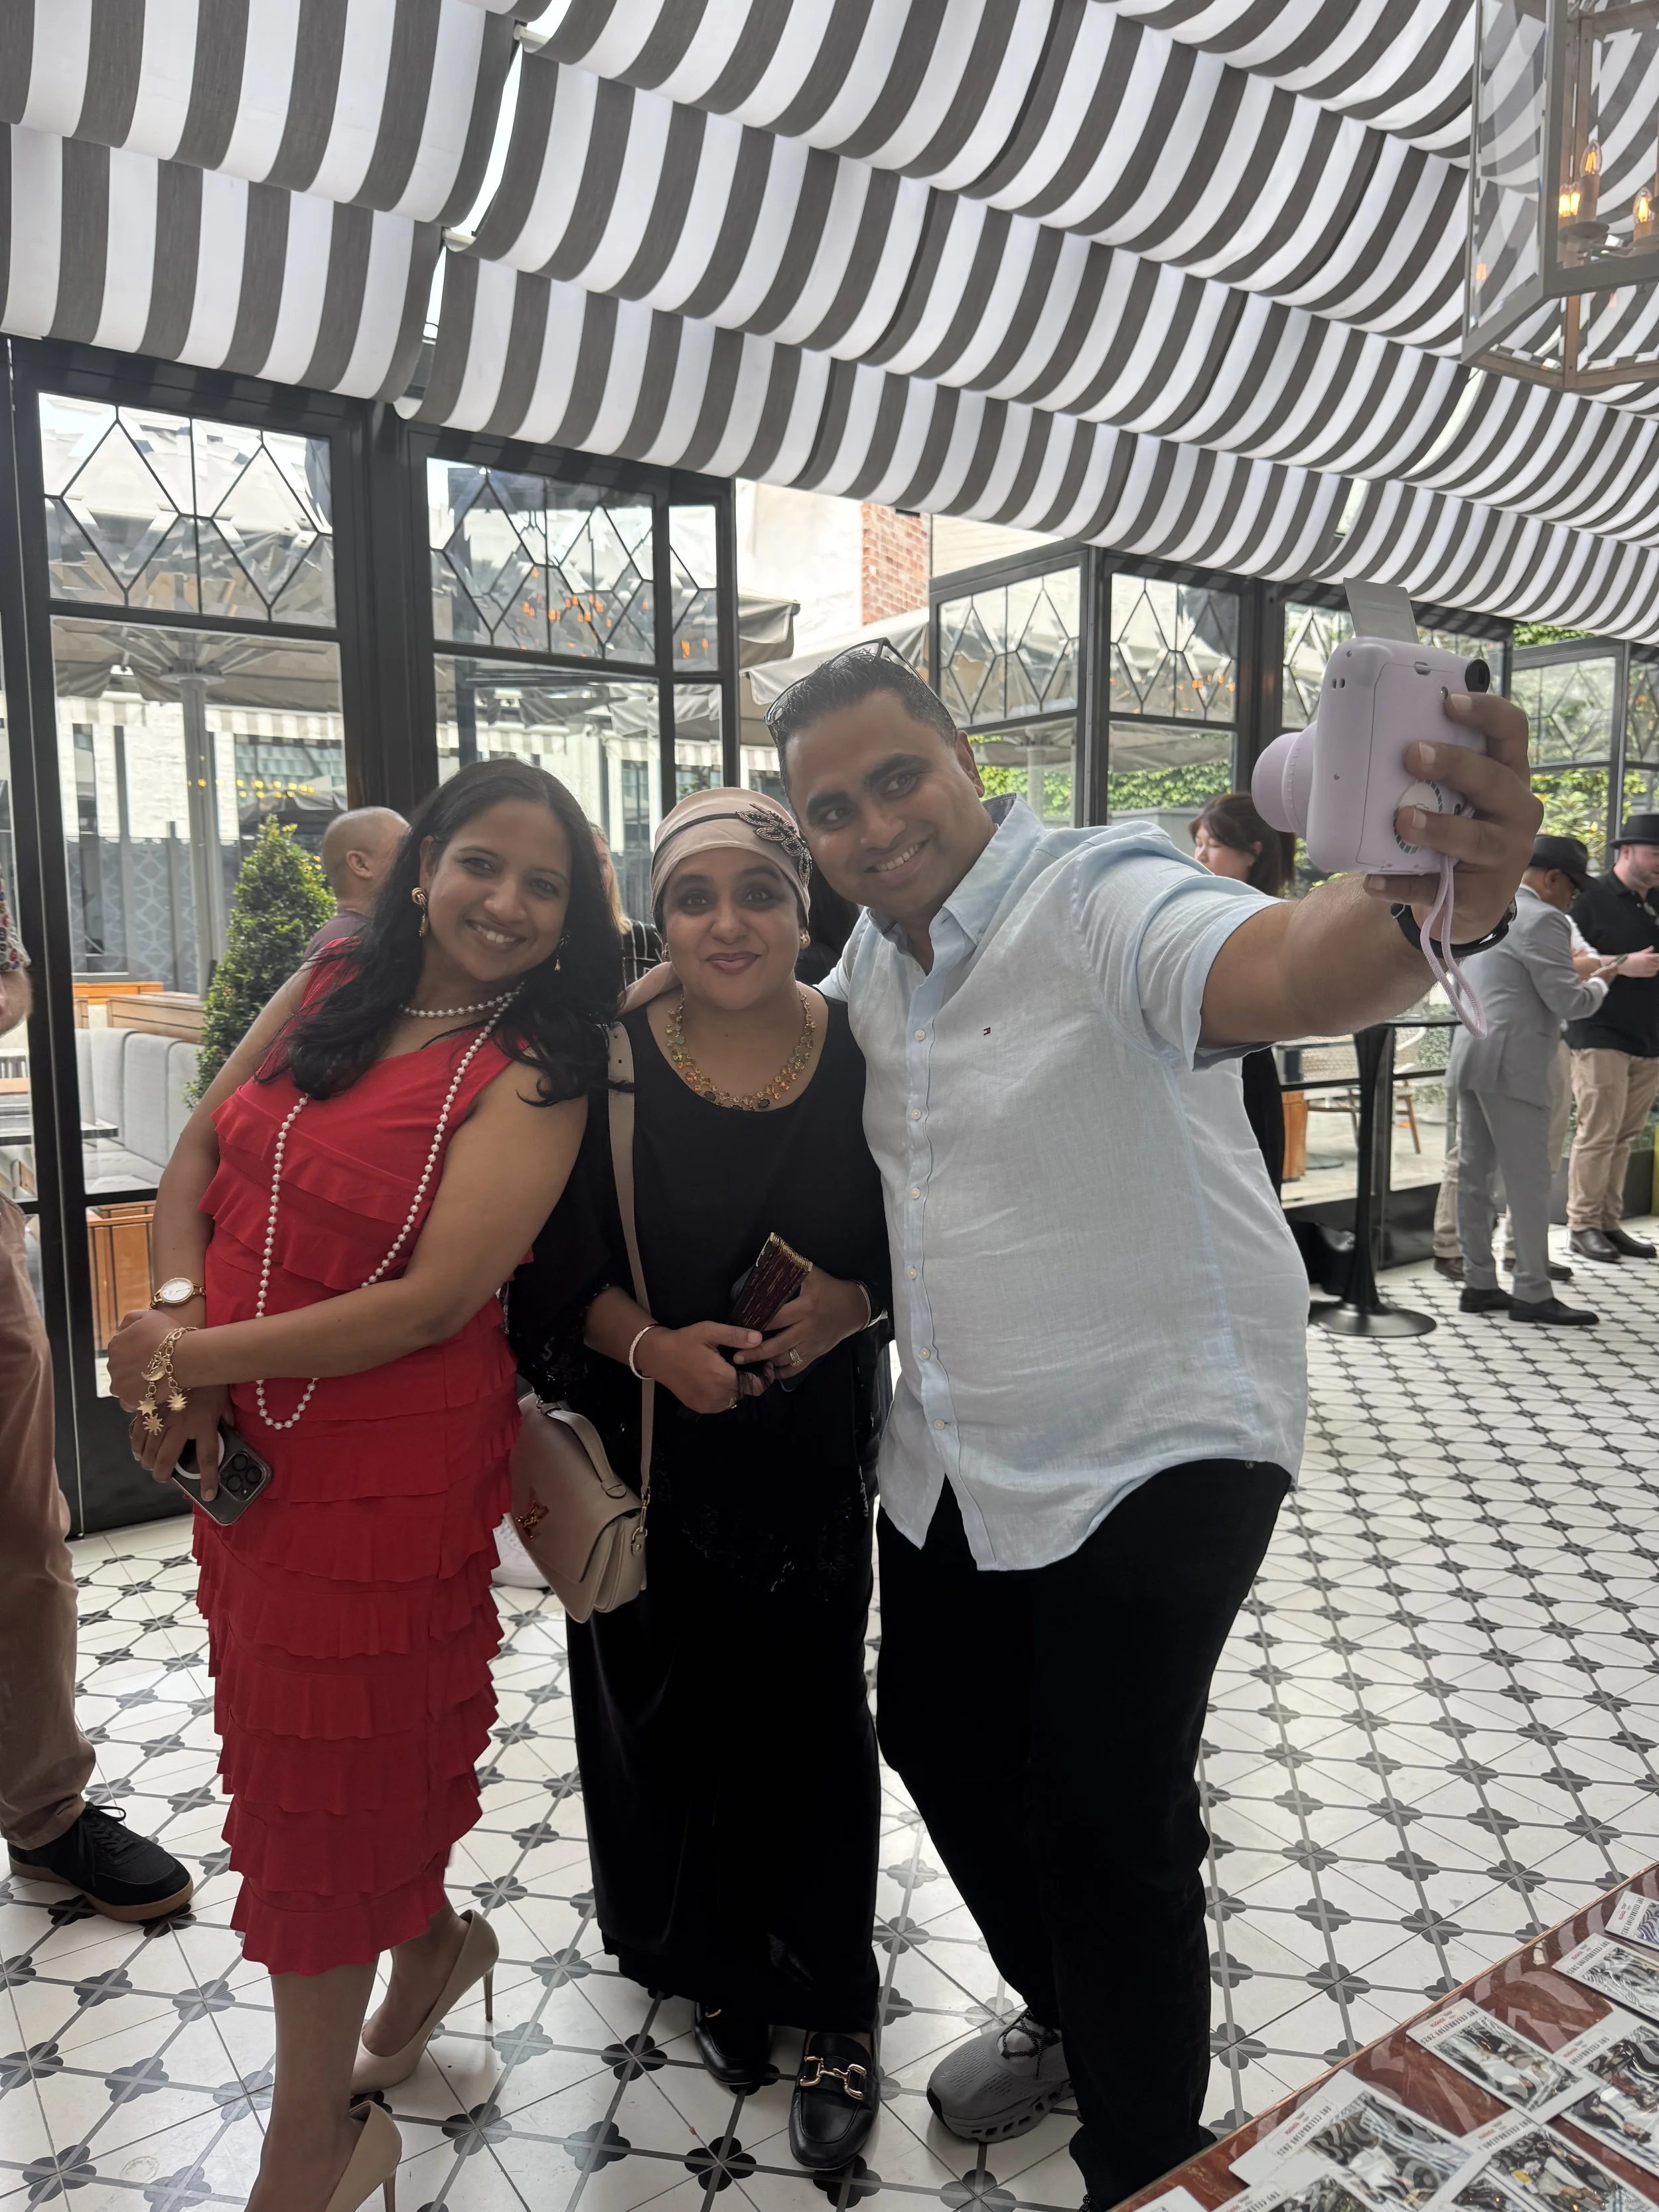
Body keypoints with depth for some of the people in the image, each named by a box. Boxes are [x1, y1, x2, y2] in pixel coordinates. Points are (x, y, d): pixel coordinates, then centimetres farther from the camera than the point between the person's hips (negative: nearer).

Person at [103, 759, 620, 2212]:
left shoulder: (534, 1076, -14)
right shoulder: (332, 985, 2)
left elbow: (434, 1298, -21)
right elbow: (198, 1151, 5)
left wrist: (193, 1354, -18)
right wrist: (175, 1328, -11)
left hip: (390, 1460, -6)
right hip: (243, 1437, 6)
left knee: (330, 1762, 9)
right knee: (288, 1728, 21)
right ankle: (428, 1940, 49)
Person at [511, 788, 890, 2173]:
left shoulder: (860, 1056, -6)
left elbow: (914, 1242, 2)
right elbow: (562, 1266, -4)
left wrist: (847, 1305, -16)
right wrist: (652, 1345, -19)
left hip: (809, 1451, 0)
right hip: (648, 1451, 0)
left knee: (810, 1716, 5)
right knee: (668, 1709, 11)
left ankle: (829, 2005, 28)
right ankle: (713, 1967, 38)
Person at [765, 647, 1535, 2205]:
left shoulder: (1099, 898, -20)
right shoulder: (869, 966, 4)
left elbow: (1278, 971, -41)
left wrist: (1430, 904, -63)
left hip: (1155, 1447, -8)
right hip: (953, 1457, 8)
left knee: (1103, 1813, -4)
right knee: (936, 1738, 20)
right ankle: (1063, 2018, 48)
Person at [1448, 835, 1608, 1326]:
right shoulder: (1542, 920, -12)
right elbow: (1569, 1001, -15)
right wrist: (1599, 984, 4)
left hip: (1470, 1058, 9)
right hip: (1512, 1065, -9)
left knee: (1475, 1174, 10)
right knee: (1529, 1179, -3)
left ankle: (1479, 1284, 15)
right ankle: (1533, 1294, 1)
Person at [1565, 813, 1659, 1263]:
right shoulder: (1592, 898, -5)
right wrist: (1622, 965, -18)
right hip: (1602, 1036, -6)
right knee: (1598, 1134, -6)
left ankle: (1610, 1223, 14)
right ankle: (1583, 1226, 1)